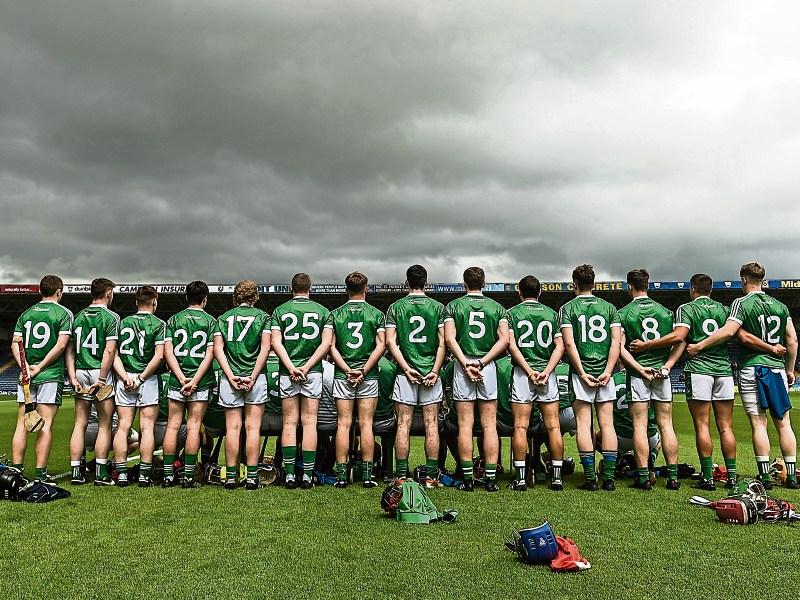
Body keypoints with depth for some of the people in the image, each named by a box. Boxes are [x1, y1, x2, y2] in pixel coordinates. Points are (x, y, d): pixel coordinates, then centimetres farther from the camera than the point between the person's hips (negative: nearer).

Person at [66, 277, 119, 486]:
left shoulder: (79, 316, 11)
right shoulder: (111, 317, -6)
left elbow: (70, 349, 7)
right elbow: (109, 351, -15)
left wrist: (73, 376, 4)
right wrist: (102, 379, -13)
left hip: (80, 373, 5)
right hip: (100, 372, -5)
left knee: (80, 424, 10)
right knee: (104, 425, 2)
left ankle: (76, 472, 12)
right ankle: (101, 474, 4)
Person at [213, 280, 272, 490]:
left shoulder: (224, 318, 11)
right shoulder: (263, 316, 5)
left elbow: (217, 349, 0)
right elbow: (265, 348, -6)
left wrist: (231, 376, -4)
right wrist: (253, 376, -7)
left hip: (230, 378, 2)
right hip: (255, 377, -2)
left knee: (232, 428, 5)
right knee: (253, 428, 1)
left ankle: (231, 476, 7)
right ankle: (252, 477, 1)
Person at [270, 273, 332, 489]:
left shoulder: (280, 310, 6)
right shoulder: (321, 311, 5)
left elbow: (276, 342, -5)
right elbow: (326, 343, -6)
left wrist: (291, 367, -8)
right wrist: (307, 366, -7)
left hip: (287, 372, 1)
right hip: (313, 371, 0)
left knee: (289, 422, 6)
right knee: (309, 422, 2)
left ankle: (289, 474, 4)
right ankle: (307, 475, 2)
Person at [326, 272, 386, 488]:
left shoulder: (335, 314, 5)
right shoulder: (376, 314, 3)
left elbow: (330, 346, -3)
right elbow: (381, 345, -7)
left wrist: (347, 370, -6)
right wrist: (363, 371, -8)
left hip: (342, 375, 1)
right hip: (369, 376, -1)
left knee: (343, 424, 3)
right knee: (366, 424, 2)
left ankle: (341, 475, 5)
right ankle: (367, 475, 4)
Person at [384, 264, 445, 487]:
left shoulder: (396, 307, 4)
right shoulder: (438, 307, 4)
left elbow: (390, 341, -4)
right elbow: (442, 343, -3)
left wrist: (406, 368, -5)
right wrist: (435, 371, -4)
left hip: (405, 371, 0)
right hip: (431, 371, 0)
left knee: (403, 425, 3)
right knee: (431, 425, 4)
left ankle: (401, 475, 5)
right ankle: (431, 476, 7)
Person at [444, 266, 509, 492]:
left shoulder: (453, 306, 5)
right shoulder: (497, 308, 8)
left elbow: (449, 338, -8)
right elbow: (504, 340, -4)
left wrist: (465, 363, -9)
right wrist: (482, 362, -7)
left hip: (462, 366, -1)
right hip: (488, 367, 1)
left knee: (465, 424, 2)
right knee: (489, 425, 4)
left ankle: (468, 478, 6)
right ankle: (491, 478, 5)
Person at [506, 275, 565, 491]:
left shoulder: (512, 313, 4)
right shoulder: (551, 314, 10)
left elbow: (511, 345, -7)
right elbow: (560, 346, 0)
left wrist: (528, 370, -8)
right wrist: (546, 371, -6)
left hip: (522, 373, -2)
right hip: (547, 372, 2)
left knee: (520, 426, 0)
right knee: (553, 426, 5)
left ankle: (521, 477, 0)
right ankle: (557, 476, 7)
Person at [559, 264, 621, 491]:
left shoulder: (568, 308, 1)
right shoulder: (609, 307, 9)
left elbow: (569, 343, -9)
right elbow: (616, 341, 0)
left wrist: (582, 372, -7)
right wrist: (608, 371, -3)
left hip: (581, 372, -2)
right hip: (605, 372, 3)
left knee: (583, 424, 1)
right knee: (607, 424, 5)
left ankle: (590, 478, 1)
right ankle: (609, 477, 7)